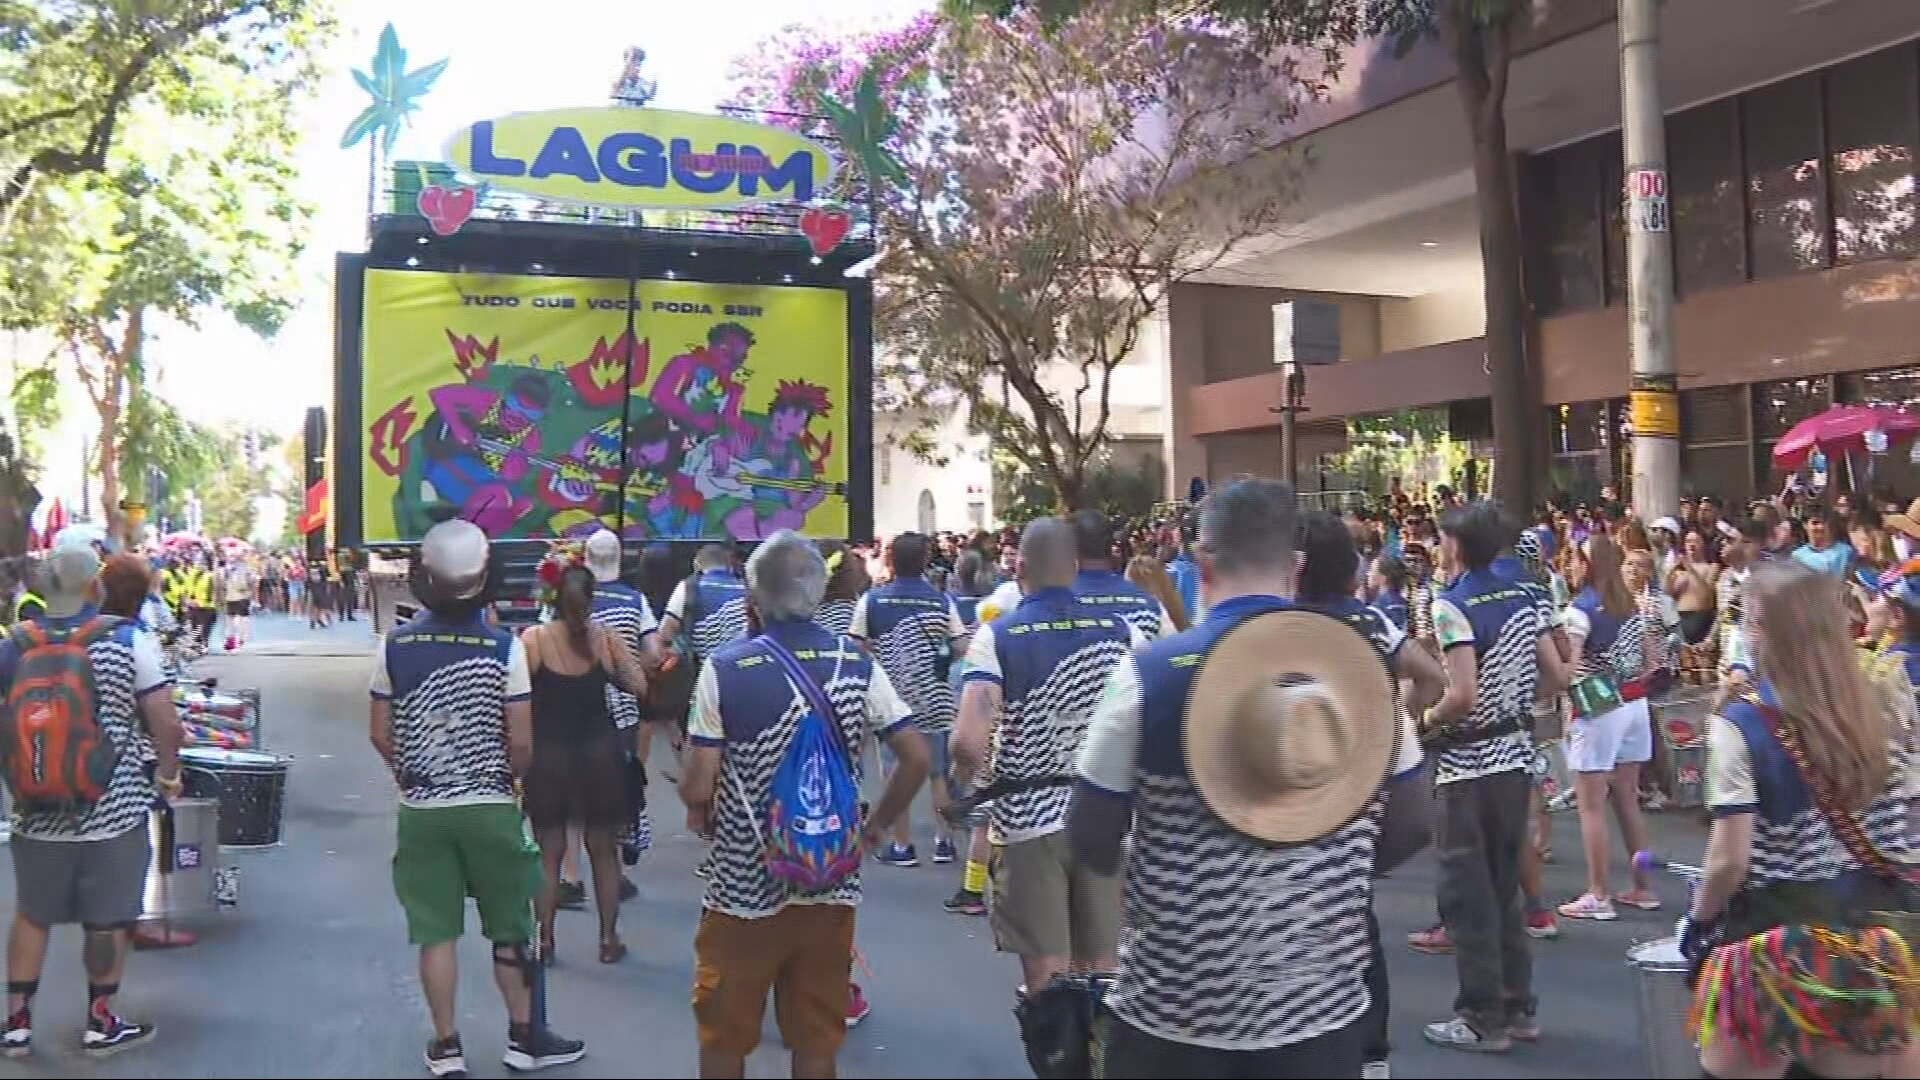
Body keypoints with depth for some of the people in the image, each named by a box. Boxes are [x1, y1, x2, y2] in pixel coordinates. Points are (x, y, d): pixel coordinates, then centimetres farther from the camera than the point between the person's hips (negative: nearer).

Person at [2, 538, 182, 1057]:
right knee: (107, 918, 10)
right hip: (113, 809, -3)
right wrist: (167, 773, 5)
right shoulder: (128, 640, -12)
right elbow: (166, 724, -12)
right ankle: (100, 1024, 20)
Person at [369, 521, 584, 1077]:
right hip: (490, 807, -2)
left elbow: (380, 734, 2)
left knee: (436, 931, 10)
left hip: (421, 810, 2)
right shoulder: (505, 647, -13)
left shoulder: (395, 646, -5)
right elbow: (521, 743, -11)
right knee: (510, 928, 12)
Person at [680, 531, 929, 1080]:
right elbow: (917, 756, -4)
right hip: (831, 884, 3)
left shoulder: (725, 668, -12)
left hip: (744, 884, -2)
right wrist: (877, 824, 9)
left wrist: (698, 816, 9)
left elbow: (699, 787, -13)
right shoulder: (856, 664, -3)